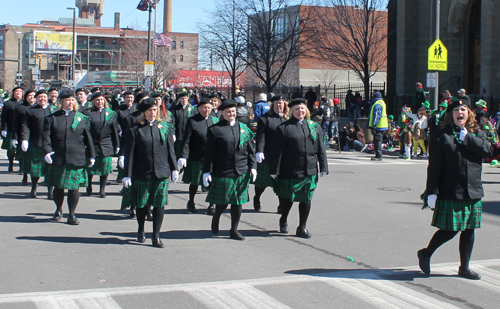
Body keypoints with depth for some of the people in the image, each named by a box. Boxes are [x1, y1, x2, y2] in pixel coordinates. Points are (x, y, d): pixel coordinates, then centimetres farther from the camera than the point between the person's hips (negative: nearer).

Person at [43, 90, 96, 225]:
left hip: (76, 159, 0)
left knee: (73, 188, -1)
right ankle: (58, 210, 31)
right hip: (57, 158, 0)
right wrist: (47, 151, -15)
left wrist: (91, 155, 8)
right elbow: (46, 136, -1)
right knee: (58, 187, 9)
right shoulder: (52, 118, 5)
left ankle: (72, 215, 8)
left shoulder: (82, 118, 8)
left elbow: (88, 138, 9)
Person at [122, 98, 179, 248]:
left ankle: (156, 236, 5)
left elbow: (170, 150, 13)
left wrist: (174, 168, 8)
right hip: (141, 174, -2)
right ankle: (141, 231, 30)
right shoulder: (135, 130, -1)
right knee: (141, 205, 9)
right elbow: (129, 154, -2)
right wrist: (127, 175, -6)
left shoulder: (164, 129, 9)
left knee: (159, 204, -2)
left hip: (162, 174, 2)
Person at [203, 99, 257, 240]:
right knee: (222, 202, 3)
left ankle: (234, 230, 16)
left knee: (238, 202, 5)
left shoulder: (244, 128, 10)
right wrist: (207, 171, -6)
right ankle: (215, 218, 33)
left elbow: (250, 149, 13)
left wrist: (253, 167, 5)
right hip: (222, 172, -3)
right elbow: (209, 153, -2)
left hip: (242, 172, 3)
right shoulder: (215, 130, -1)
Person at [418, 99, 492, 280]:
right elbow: (434, 166, -8)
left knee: (469, 230, 9)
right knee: (450, 230, -2)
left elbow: (487, 150, -9)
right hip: (450, 192, -5)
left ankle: (464, 268, 21)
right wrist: (432, 192, -12)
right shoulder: (441, 136, -4)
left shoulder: (477, 134, 11)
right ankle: (426, 254, 21)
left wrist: (467, 138, -12)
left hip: (473, 192, 5)